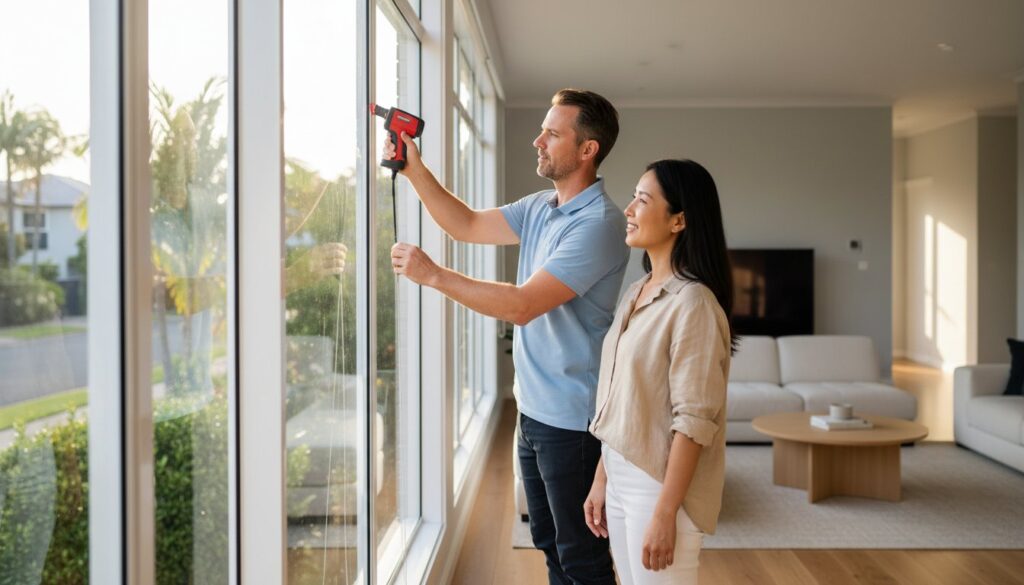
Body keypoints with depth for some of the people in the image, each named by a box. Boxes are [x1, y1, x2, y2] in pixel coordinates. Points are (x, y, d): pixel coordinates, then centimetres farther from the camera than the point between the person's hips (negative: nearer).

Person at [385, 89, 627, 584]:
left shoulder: (598, 223, -21)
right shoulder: (541, 208, 8)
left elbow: (523, 305, -26)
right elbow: (468, 226, 11)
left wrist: (433, 275, -22)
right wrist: (414, 171, 1)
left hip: (571, 419, -9)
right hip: (533, 409, 9)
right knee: (549, 543, 22)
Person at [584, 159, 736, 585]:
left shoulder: (693, 303, -17)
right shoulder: (635, 294, 8)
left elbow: (694, 420, -19)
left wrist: (665, 513, -20)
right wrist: (601, 479, 13)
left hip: (660, 486, -8)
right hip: (621, 479, 8)